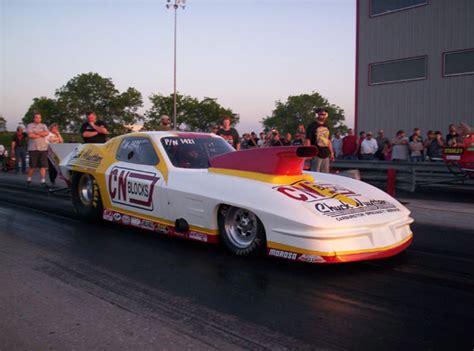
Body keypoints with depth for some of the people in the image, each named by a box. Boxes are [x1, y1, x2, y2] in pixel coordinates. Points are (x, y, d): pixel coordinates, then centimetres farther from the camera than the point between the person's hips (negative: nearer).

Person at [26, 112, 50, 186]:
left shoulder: (44, 126, 15)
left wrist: (36, 133, -8)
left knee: (43, 166, -2)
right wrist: (41, 134, -4)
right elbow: (30, 135, -10)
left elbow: (47, 133, -5)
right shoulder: (30, 126, 6)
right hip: (33, 149, -2)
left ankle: (43, 181, 0)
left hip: (43, 149, 2)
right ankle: (29, 179, 18)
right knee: (32, 166, 0)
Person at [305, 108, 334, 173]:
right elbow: (308, 140, -8)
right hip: (316, 155, -7)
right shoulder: (312, 126, -4)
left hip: (326, 155, 7)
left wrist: (331, 153, 17)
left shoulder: (326, 126, 16)